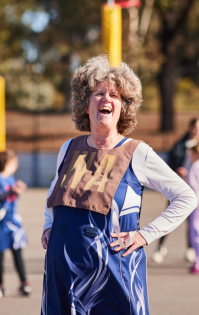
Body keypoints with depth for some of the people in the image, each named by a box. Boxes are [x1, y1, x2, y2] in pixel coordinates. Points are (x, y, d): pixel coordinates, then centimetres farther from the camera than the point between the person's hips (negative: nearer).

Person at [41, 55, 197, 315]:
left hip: (114, 271, -4)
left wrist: (147, 234, -6)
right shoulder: (69, 150, 10)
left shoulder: (137, 154, -3)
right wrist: (49, 226, 16)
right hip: (63, 270, 4)